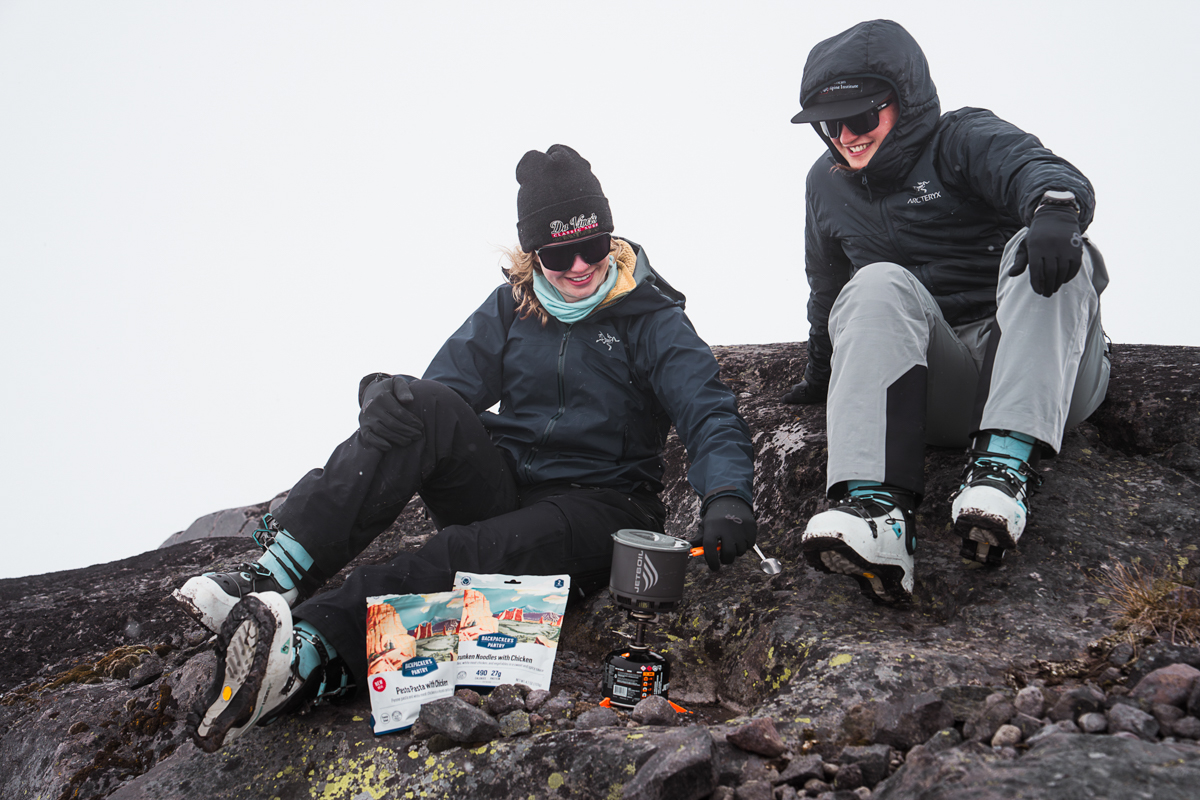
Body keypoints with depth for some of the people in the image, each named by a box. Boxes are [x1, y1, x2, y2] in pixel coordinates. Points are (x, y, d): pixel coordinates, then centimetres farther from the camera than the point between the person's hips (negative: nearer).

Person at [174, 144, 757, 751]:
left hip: (596, 509, -3)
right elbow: (452, 386, 3)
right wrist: (390, 404, -22)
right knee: (420, 404, -28)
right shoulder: (510, 308, 9)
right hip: (503, 486, 3)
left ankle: (307, 657, -51)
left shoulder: (652, 319, -1)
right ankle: (275, 577, -40)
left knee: (476, 554, -37)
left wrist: (727, 497, -30)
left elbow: (711, 414, -9)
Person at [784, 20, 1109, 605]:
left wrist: (1053, 205, -44)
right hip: (940, 397, 2)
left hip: (1045, 378, -2)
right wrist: (820, 375, 40)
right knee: (879, 285, -28)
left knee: (1043, 250, -30)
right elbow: (828, 292, 35)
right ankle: (877, 512, -51)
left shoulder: (964, 139, 3)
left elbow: (1040, 169, -20)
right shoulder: (828, 185, 19)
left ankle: (1005, 464, -47)